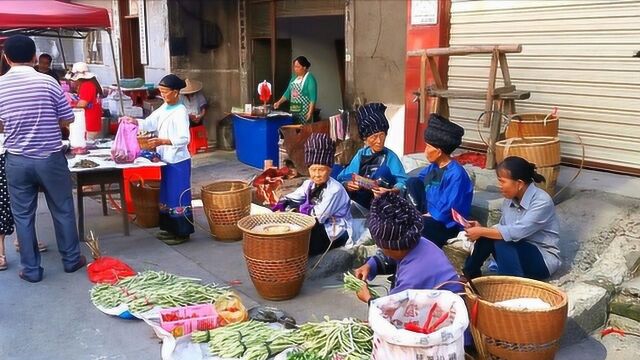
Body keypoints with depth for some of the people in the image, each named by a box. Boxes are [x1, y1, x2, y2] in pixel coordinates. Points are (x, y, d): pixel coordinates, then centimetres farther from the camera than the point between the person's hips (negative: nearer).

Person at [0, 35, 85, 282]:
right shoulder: (48, 82, -9)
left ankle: (31, 269, 17)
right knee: (62, 210, 13)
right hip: (50, 158, -1)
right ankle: (71, 259, 24)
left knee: (23, 215, 11)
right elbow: (68, 119, -1)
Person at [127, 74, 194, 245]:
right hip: (167, 160, 9)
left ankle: (183, 232, 8)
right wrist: (135, 122, -4)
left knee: (179, 197, -1)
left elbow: (184, 139, -24)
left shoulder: (180, 112, -16)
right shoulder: (163, 109, 10)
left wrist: (162, 141, -31)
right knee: (167, 195, 16)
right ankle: (171, 228, 28)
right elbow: (150, 123, 13)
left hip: (178, 161, -9)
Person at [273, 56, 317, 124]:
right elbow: (288, 93, 18)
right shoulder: (294, 78, 13)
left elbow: (313, 98, -15)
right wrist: (279, 102, 6)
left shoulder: (310, 79, -10)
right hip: (293, 112, 7)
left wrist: (310, 112, -23)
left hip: (304, 112, -7)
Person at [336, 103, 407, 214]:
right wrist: (346, 185, -18)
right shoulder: (361, 154, 12)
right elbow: (342, 178, 5)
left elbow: (402, 183, -11)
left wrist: (390, 192, -31)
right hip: (356, 198, 4)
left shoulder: (390, 156, 1)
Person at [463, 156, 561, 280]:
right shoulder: (509, 199, 0)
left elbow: (517, 232, -31)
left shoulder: (542, 202, -22)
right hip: (516, 251, 7)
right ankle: (470, 275, -2)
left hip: (543, 259, -7)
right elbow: (503, 229, 7)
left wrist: (481, 232, -26)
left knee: (502, 242, -30)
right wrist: (481, 229, -12)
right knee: (488, 237, -18)